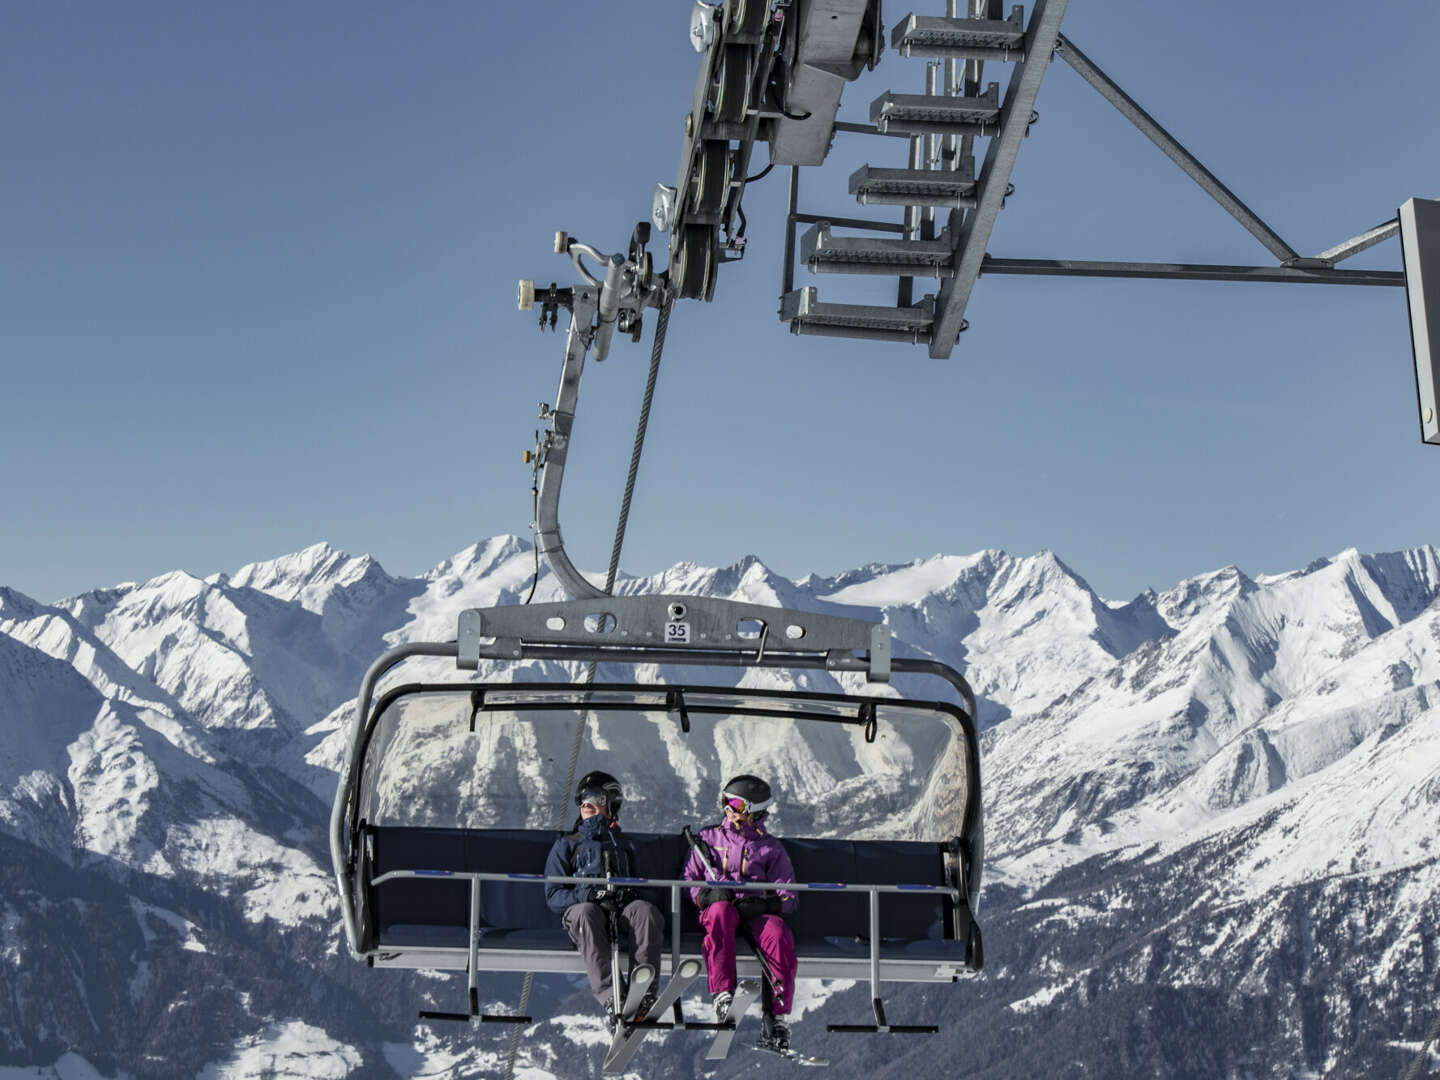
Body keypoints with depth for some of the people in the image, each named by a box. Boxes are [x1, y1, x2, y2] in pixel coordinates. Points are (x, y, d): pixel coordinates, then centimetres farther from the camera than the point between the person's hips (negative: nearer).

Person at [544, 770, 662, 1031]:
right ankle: (609, 998, -55)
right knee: (587, 914, -39)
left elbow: (637, 885, 28)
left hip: (621, 911, 2)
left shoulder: (623, 845, 32)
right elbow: (553, 896, 13)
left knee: (646, 911, -33)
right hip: (579, 907, -2)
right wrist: (588, 895, -8)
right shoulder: (566, 845, 24)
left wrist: (629, 895, 1)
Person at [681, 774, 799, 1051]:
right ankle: (723, 994, -46)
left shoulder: (770, 847, 17)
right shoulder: (709, 837, 20)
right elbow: (688, 877, 15)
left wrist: (766, 903, -11)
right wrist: (706, 894, -8)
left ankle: (777, 1015, -32)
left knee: (779, 935, -34)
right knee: (721, 912, -39)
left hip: (757, 912, 0)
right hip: (720, 906, 0)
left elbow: (789, 897, 11)